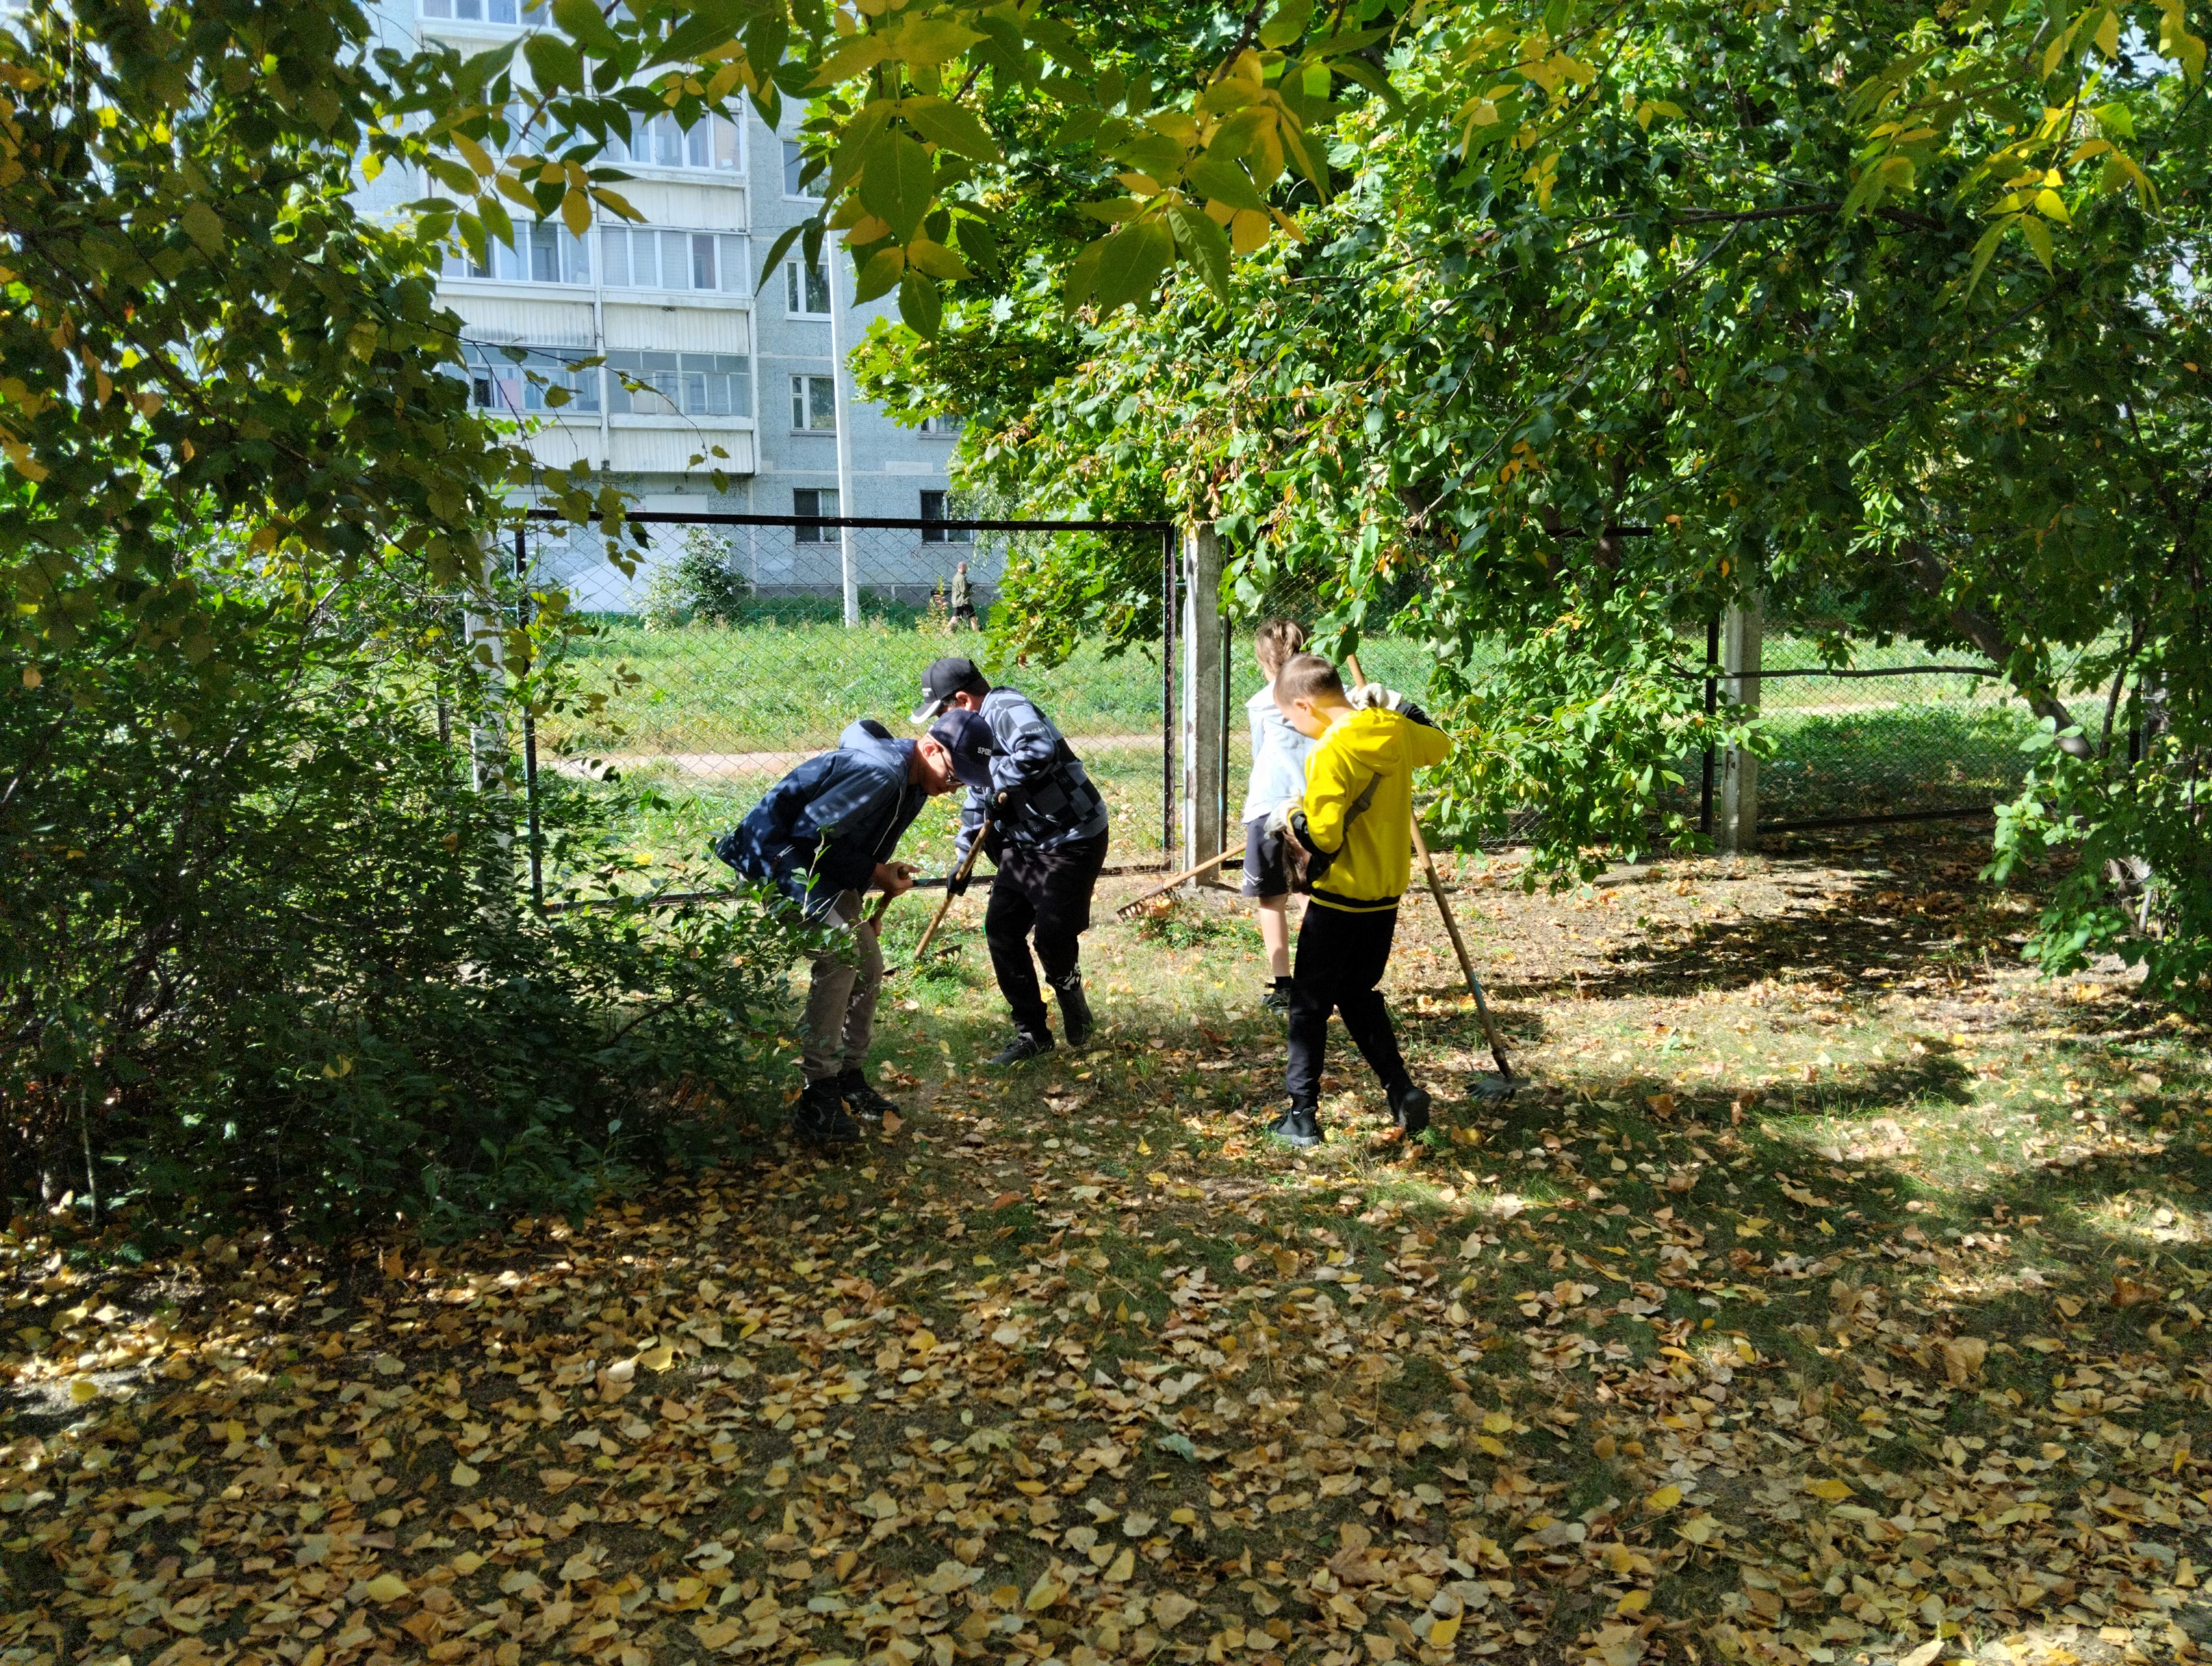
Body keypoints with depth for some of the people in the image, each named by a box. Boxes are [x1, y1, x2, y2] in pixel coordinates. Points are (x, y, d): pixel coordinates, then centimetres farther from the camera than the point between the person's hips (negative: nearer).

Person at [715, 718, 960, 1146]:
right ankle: (817, 1105, -18)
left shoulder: (912, 787, 7)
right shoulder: (882, 772, -27)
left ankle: (850, 1081, 22)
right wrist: (873, 874, -21)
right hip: (777, 854, -11)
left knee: (869, 965, 9)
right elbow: (814, 830, -29)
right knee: (840, 954, -22)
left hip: (821, 867, 11)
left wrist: (868, 908, 14)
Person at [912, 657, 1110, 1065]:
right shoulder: (976, 728, 11)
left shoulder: (1008, 710, -20)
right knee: (1001, 929, 6)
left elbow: (1039, 751, -42)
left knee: (1053, 936, -11)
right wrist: (963, 856, 18)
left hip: (1072, 841, -10)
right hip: (1025, 844, 10)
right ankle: (1031, 1033, 17)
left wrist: (1001, 780, -27)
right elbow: (978, 799, 22)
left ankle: (1071, 998, 22)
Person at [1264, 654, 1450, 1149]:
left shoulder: (1331, 753, -22)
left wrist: (1291, 815, -5)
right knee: (1360, 994, 24)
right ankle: (1402, 1088, 16)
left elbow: (1321, 836, -24)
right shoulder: (1397, 731, 0)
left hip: (1339, 899, -7)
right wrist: (1398, 706, 26)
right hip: (1387, 894, 7)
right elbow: (1438, 744, 23)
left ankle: (1302, 1115, 12)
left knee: (1310, 1004, 7)